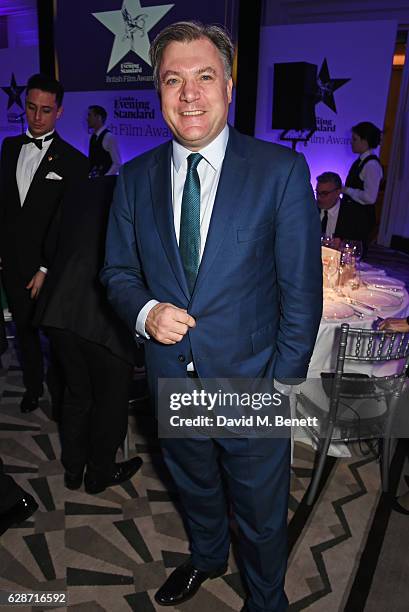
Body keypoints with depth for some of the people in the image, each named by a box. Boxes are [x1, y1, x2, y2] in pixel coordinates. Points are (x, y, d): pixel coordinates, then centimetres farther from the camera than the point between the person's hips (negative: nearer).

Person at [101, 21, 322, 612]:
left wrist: (281, 389, -12)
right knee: (194, 488, 29)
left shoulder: (281, 170, -12)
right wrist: (145, 312, -16)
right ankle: (206, 557, 62)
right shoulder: (136, 177, -1)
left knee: (262, 515, 20)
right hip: (172, 381, 4)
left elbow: (302, 291, -11)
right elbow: (118, 270, 6)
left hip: (252, 384, -3)